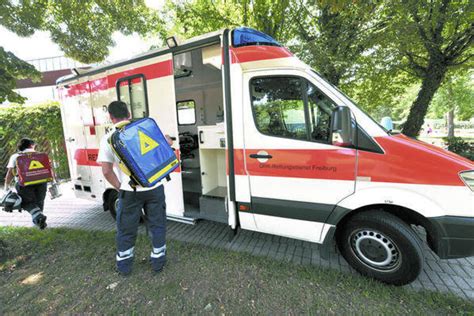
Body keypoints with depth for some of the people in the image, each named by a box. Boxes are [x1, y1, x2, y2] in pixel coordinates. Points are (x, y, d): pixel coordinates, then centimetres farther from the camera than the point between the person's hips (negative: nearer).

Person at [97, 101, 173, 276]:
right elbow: (169, 142, 8)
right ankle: (158, 262, 30)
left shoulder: (108, 139, -3)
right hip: (154, 188, 1)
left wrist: (119, 187, 7)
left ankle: (124, 266, 37)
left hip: (130, 191, -1)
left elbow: (106, 171, -6)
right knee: (157, 226, 17)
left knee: (126, 231, 20)